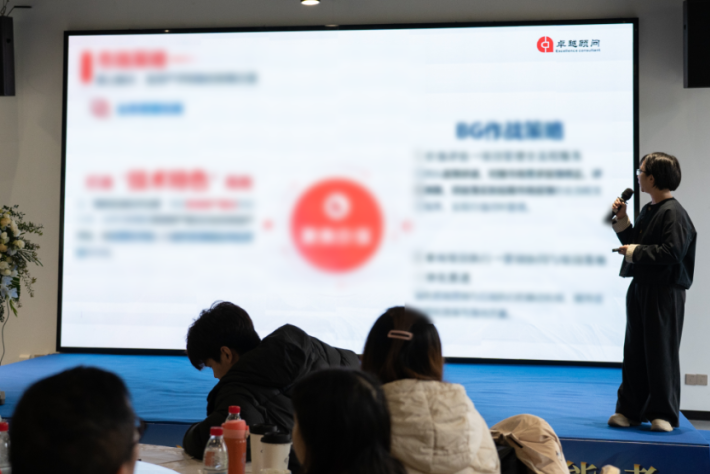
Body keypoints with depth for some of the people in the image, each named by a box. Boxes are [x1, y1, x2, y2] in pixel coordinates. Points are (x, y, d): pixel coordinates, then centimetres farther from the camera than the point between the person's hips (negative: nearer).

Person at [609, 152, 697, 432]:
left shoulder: (673, 213, -15)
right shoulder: (648, 210, 13)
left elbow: (672, 252, -24)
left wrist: (635, 251, -14)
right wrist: (622, 220, 9)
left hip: (665, 292, -9)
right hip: (641, 288, 9)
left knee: (661, 352, -1)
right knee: (634, 351, 11)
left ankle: (663, 414, 10)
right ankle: (630, 410, 19)